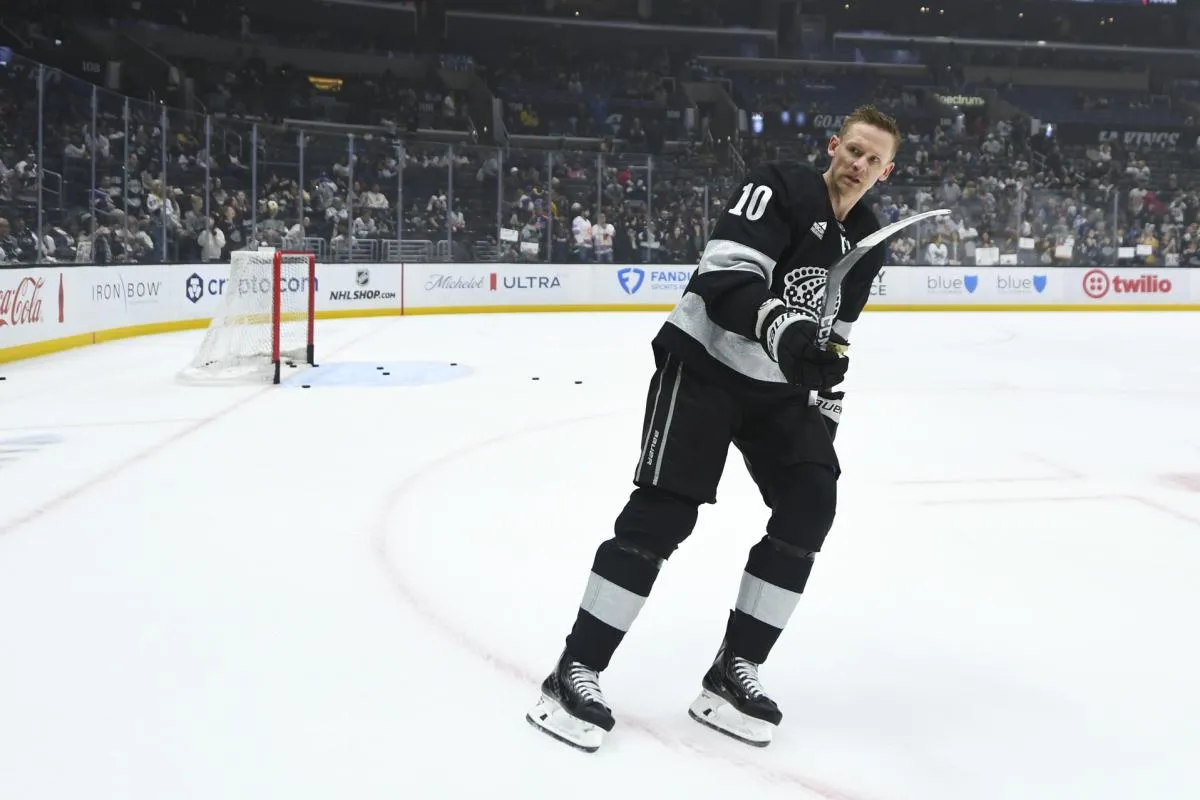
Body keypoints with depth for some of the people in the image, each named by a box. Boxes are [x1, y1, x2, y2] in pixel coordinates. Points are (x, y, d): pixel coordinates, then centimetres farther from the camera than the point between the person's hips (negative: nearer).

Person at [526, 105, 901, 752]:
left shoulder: (867, 244, 8)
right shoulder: (777, 188, -14)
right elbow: (726, 278, -27)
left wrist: (825, 414, 13)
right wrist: (781, 326, -43)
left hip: (779, 384, 7)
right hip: (703, 364, -7)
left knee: (810, 505, -8)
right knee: (663, 511, -14)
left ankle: (733, 670, 2)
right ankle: (575, 672, -7)